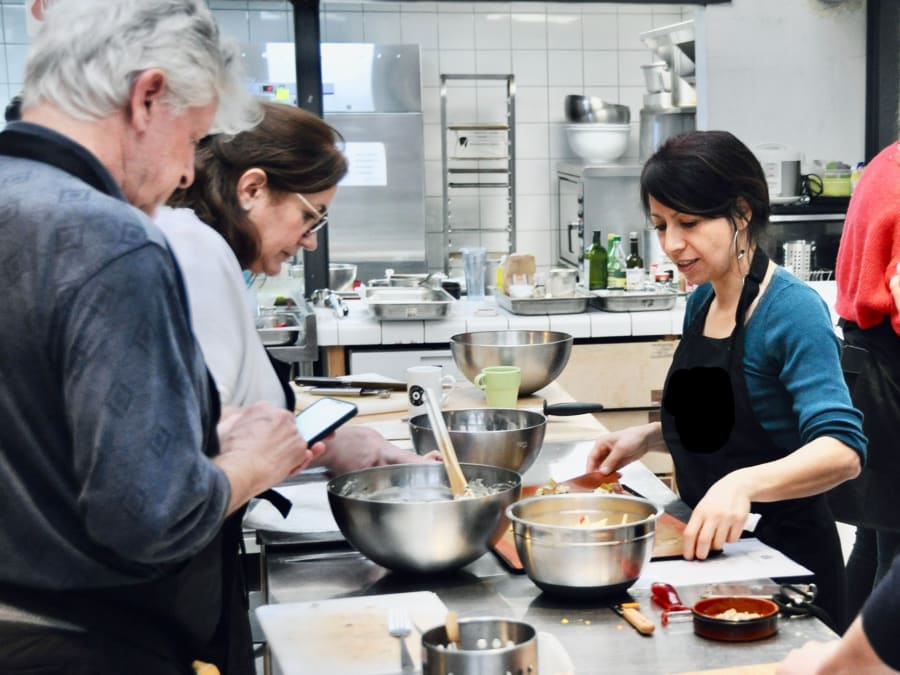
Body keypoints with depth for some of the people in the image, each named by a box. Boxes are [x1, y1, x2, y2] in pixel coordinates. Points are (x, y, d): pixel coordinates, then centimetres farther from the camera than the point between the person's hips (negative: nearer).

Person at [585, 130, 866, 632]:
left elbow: (842, 451, -29)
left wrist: (744, 483, -44)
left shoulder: (793, 310, -19)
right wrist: (649, 437, 0)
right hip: (709, 547, 8)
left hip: (783, 554, -7)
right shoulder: (702, 302, 4)